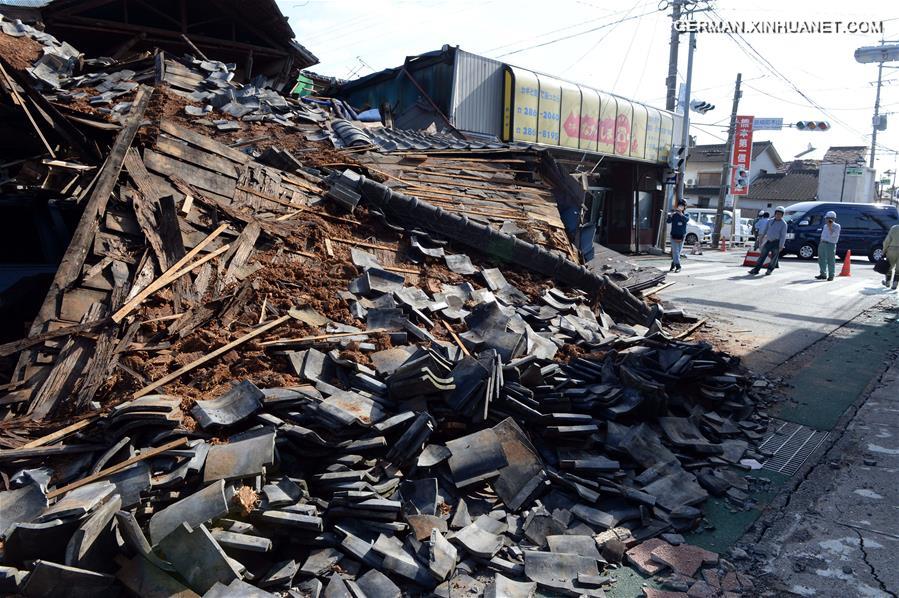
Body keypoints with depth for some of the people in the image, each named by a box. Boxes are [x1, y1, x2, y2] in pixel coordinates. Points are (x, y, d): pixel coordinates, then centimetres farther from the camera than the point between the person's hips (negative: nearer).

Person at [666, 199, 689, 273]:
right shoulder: (674, 215, 2)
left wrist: (681, 214, -36)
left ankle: (673, 265, 18)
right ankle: (678, 266, -7)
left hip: (681, 237, 1)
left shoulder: (686, 215, 3)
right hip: (674, 236, -1)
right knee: (675, 252, -8)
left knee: (678, 252, 7)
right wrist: (671, 215, -33)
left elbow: (687, 220, -21)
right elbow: (668, 221, -14)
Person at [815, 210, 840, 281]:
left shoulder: (837, 226, -3)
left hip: (830, 244, -7)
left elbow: (832, 234, -16)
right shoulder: (825, 226, 17)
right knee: (821, 260, 10)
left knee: (830, 261, -5)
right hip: (822, 243, 7)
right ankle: (823, 274, 19)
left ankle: (831, 275, 2)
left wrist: (830, 227, -16)